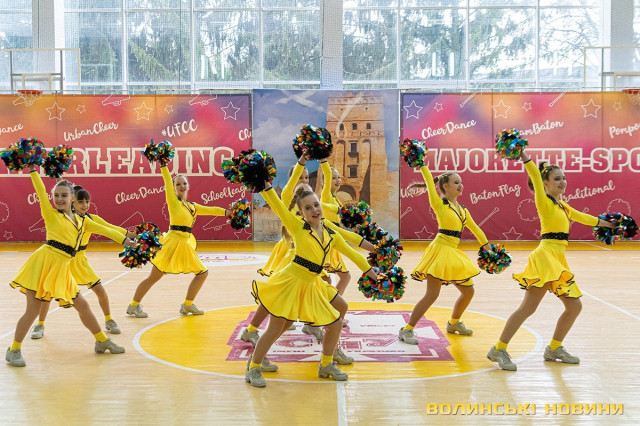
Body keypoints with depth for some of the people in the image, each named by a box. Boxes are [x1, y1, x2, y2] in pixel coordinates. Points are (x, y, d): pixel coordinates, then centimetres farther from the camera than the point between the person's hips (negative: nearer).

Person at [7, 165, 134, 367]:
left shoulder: (81, 221, 16)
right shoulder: (51, 214, 3)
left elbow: (104, 229, 21)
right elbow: (41, 191, -7)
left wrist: (124, 240, 20)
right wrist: (32, 169, -12)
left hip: (62, 269, 5)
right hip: (44, 262, -5)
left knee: (82, 305, 11)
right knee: (33, 310, -4)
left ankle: (102, 341, 24)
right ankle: (14, 350, 10)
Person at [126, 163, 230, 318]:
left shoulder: (192, 206, 17)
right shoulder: (173, 201, 0)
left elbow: (210, 210, 16)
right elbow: (167, 180, -10)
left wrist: (228, 212, 6)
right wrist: (163, 164, -16)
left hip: (186, 244, 7)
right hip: (172, 241, -7)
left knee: (202, 273, 8)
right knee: (153, 277, -3)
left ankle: (187, 305, 18)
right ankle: (133, 306, 10)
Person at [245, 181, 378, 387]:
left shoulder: (331, 234, 8)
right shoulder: (298, 227, -6)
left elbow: (350, 252, 19)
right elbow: (278, 206, -15)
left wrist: (368, 270, 24)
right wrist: (266, 186, -27)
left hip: (312, 285, 6)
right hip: (291, 281, -6)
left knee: (336, 324, 8)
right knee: (276, 328, -4)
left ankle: (326, 366, 28)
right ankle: (253, 368, 15)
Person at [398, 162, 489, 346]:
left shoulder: (462, 209, 14)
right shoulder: (439, 204, -6)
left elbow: (475, 229, 21)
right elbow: (429, 181, -15)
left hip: (455, 254, 8)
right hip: (441, 250, -8)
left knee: (468, 291, 12)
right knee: (432, 295, -12)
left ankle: (454, 323, 35)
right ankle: (407, 330, -4)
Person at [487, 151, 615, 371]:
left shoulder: (561, 205, 18)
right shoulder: (545, 202, -4)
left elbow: (581, 217, 35)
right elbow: (536, 178, -21)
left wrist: (603, 222, 47)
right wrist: (524, 158, -35)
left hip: (558, 260, 9)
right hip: (546, 256, -9)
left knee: (574, 306, 11)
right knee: (528, 307, -14)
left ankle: (554, 348, 24)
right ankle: (499, 349, -10)